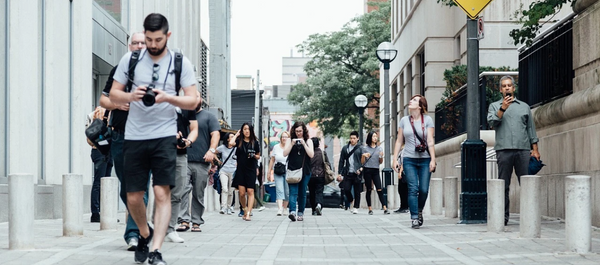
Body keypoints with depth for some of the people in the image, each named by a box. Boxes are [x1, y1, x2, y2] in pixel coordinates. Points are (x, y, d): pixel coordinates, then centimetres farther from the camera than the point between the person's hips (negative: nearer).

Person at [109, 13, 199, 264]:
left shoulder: (181, 63, 1)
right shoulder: (130, 59, 5)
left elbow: (193, 101, -2)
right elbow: (113, 95, 7)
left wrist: (167, 97, -19)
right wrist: (131, 96, -14)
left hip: (164, 136, -2)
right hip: (134, 137, 2)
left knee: (162, 193, -12)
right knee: (133, 197, 6)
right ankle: (145, 234, 34)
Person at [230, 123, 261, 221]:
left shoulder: (255, 142, 5)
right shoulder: (239, 141, 5)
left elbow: (258, 156, 13)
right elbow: (231, 143, -17)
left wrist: (254, 156, -9)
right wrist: (236, 134, -1)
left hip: (251, 169, 0)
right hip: (240, 169, 1)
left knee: (250, 192, -7)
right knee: (242, 193, -2)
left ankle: (248, 213, -10)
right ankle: (245, 210, 21)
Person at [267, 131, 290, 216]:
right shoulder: (276, 147, 8)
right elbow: (272, 160, 13)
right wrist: (269, 172, 13)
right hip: (278, 173, 1)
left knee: (287, 192, 4)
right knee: (279, 190, -10)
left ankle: (284, 209, 19)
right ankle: (280, 209, -19)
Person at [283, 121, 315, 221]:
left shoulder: (308, 141, 8)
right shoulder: (290, 140, 9)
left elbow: (311, 155, -3)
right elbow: (285, 153, 1)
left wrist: (304, 144, -12)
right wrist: (292, 144, -11)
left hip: (305, 171, 1)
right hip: (292, 171, -1)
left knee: (302, 193, 6)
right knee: (293, 192, -14)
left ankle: (300, 213, 15)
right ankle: (292, 212, -27)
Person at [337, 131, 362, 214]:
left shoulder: (360, 149, 2)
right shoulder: (345, 148, 11)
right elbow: (341, 161, 12)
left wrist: (360, 169, -15)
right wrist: (339, 173, 6)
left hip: (357, 173, -2)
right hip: (348, 173, 2)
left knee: (357, 192, 1)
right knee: (346, 189, -6)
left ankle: (356, 207, 12)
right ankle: (351, 202, 20)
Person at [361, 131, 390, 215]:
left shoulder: (379, 148, 11)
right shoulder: (365, 148, 4)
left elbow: (380, 162, 15)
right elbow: (362, 162, 6)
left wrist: (381, 156, -4)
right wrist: (363, 156, -13)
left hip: (376, 170, 2)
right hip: (367, 170, -1)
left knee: (379, 190, -7)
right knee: (369, 190, 2)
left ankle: (385, 209, -11)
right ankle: (370, 209, 7)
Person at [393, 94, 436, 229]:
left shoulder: (427, 120, 3)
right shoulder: (404, 120, 8)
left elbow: (430, 141, -2)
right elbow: (399, 141, 11)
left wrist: (433, 159, -9)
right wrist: (395, 159, 4)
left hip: (425, 159, -1)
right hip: (409, 159, 1)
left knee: (424, 189, -3)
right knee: (413, 189, -8)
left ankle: (419, 211, 24)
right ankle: (414, 218, -6)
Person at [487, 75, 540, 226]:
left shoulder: (524, 106, 19)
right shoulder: (494, 106, 16)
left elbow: (531, 129, 16)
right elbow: (492, 123, -2)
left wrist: (535, 149, 8)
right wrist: (502, 108, -12)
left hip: (523, 150, 1)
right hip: (504, 150, -1)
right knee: (503, 186, -1)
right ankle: (503, 217, 2)